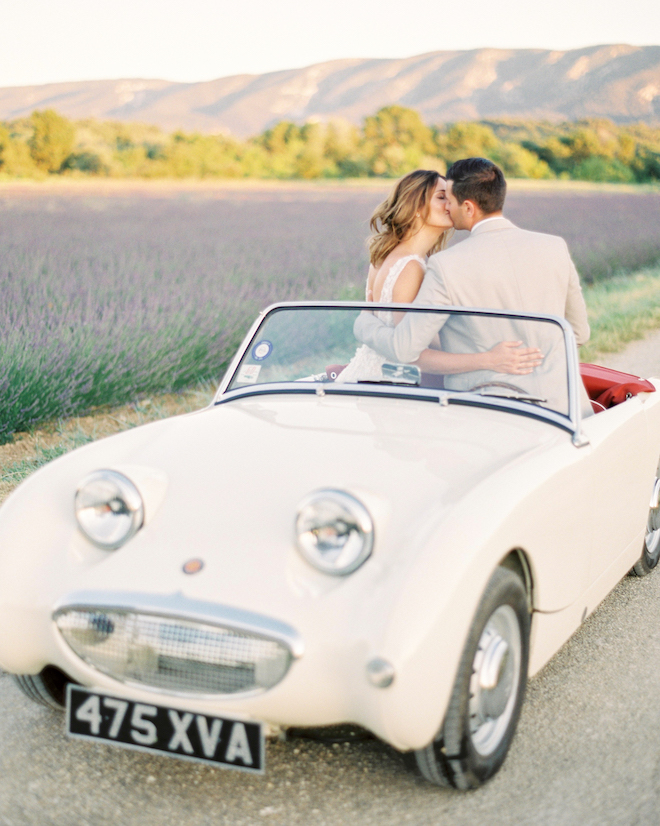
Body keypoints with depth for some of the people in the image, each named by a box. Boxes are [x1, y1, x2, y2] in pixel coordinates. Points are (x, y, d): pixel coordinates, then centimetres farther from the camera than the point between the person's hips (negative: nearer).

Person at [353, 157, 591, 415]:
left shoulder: (447, 265, -11)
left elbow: (404, 349, -9)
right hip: (562, 403, 5)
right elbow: (579, 333, 15)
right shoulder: (555, 248, 3)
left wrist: (364, 321, 11)